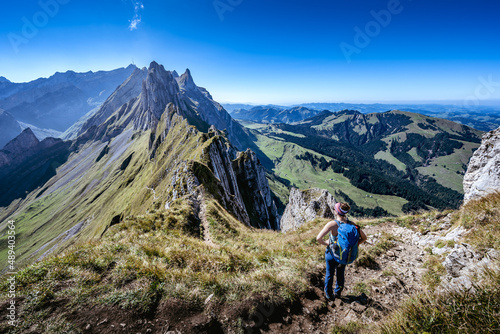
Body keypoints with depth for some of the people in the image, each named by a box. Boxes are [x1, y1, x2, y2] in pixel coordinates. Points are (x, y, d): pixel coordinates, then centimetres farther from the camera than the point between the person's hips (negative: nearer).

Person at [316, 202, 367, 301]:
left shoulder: (332, 224, -29)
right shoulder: (351, 224, -16)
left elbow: (318, 238, -35)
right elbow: (364, 238, -5)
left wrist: (325, 243, -14)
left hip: (332, 254, -3)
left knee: (329, 275, 22)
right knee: (341, 274, 29)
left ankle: (329, 295, 43)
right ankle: (338, 293, 51)